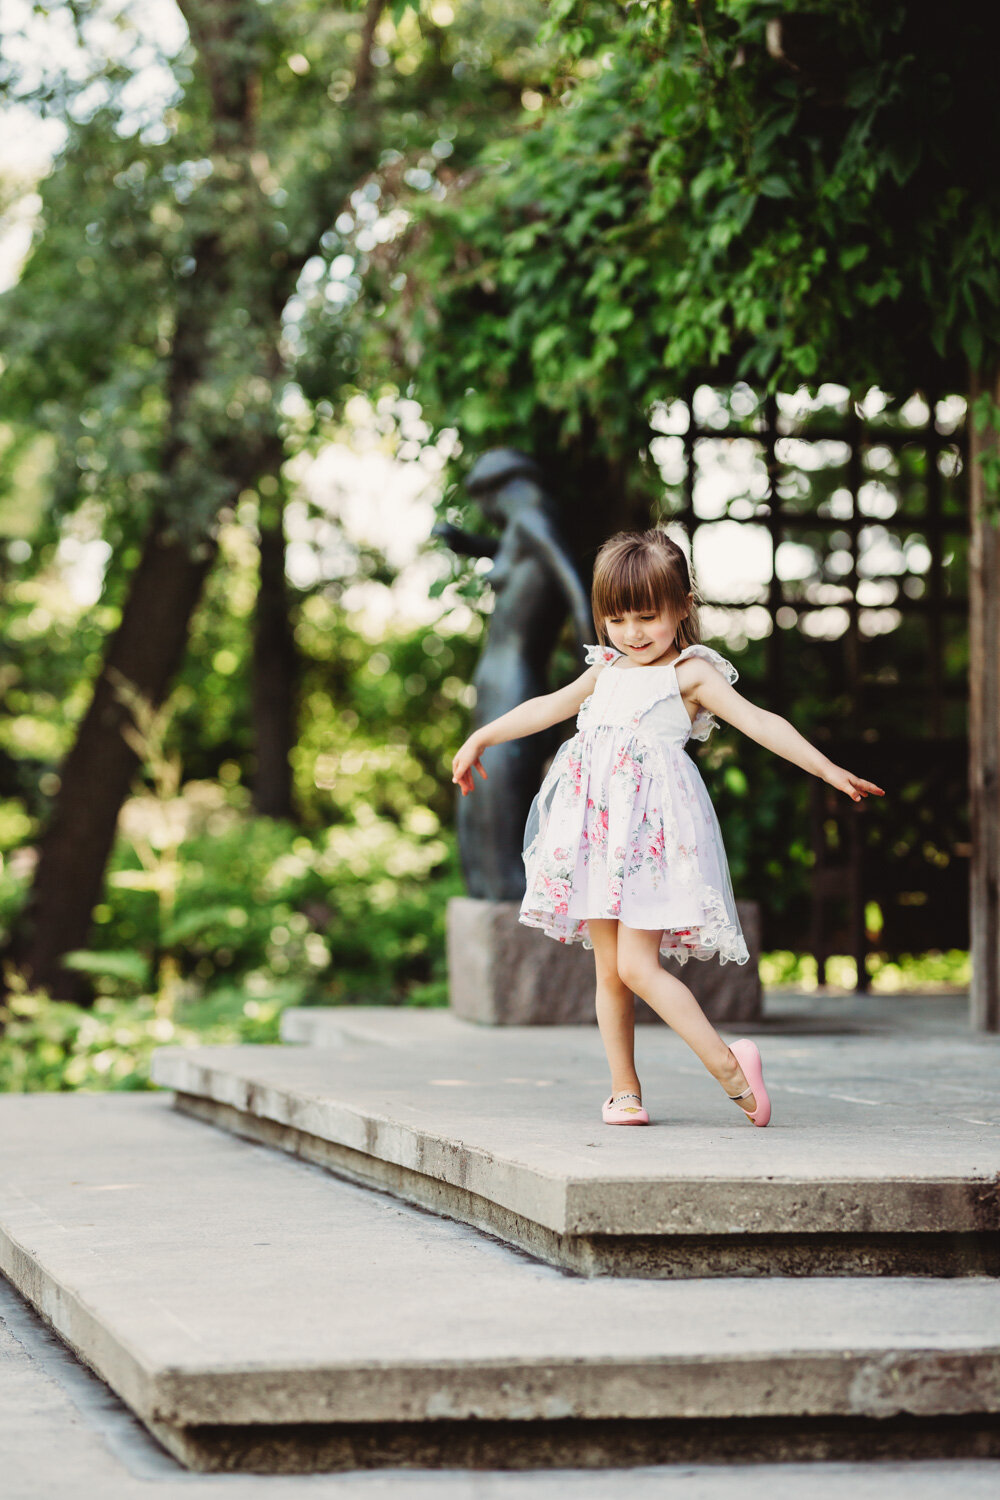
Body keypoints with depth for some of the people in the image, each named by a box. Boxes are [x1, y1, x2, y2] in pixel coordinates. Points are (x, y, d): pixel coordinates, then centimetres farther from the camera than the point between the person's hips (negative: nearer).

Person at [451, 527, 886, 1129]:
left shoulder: (692, 673, -3)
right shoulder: (608, 670, 16)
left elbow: (761, 723, -11)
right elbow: (549, 706, 29)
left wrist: (830, 770, -20)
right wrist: (482, 738, 37)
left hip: (654, 828, -6)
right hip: (600, 829, 7)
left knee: (637, 965, -16)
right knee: (608, 970, 6)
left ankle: (727, 1065, -16)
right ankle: (625, 1090, 13)